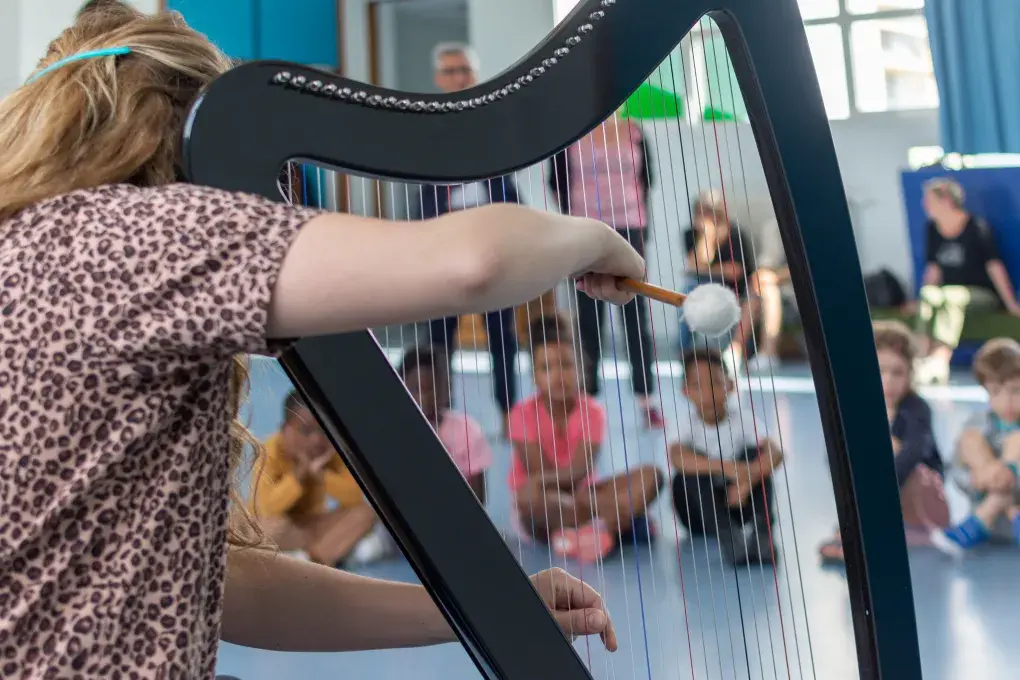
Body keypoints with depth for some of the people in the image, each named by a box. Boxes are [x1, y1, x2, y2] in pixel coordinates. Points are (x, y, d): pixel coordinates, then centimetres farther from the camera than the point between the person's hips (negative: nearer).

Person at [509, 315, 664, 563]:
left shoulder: (592, 411, -6)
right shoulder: (524, 414, -11)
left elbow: (578, 471, -18)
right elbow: (538, 474, -17)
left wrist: (546, 478, -37)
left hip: (580, 495, 3)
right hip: (542, 509, -3)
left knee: (650, 475, -17)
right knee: (529, 494, -40)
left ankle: (594, 529, -38)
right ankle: (621, 522, -33)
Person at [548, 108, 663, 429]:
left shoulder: (634, 133, 7)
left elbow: (646, 177, 13)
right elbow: (557, 181, 3)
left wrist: (639, 213, 5)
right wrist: (573, 214, -4)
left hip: (629, 228, 2)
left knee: (635, 313, 2)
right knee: (589, 315, 3)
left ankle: (646, 398, 7)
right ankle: (588, 397, 10)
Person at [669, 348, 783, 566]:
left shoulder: (743, 420, -10)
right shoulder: (686, 425, -12)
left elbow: (774, 453, -27)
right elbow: (677, 458, -34)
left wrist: (747, 479, -47)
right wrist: (725, 467, -49)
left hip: (740, 503, 1)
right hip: (699, 512, -1)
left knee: (753, 456, -23)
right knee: (693, 469, -30)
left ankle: (761, 532, -34)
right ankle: (728, 537, -43)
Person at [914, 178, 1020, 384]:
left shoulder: (977, 227, -8)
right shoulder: (933, 229, 6)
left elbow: (994, 266, -10)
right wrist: (924, 296, -1)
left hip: (983, 295, -4)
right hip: (948, 293, 4)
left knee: (952, 295, -34)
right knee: (928, 294, -27)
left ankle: (941, 358, -46)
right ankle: (923, 355, -38)